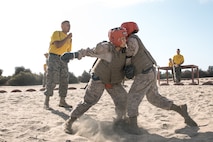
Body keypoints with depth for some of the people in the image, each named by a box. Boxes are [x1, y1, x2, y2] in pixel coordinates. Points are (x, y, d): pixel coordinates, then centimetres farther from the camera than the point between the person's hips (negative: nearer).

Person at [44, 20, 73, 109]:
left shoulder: (69, 38, 17)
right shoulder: (56, 33, -1)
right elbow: (58, 45, -17)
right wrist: (67, 38, -13)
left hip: (63, 59, 6)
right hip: (53, 57, -6)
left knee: (64, 80, 1)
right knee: (52, 80, -13)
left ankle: (62, 101, 9)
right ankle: (46, 102, -7)